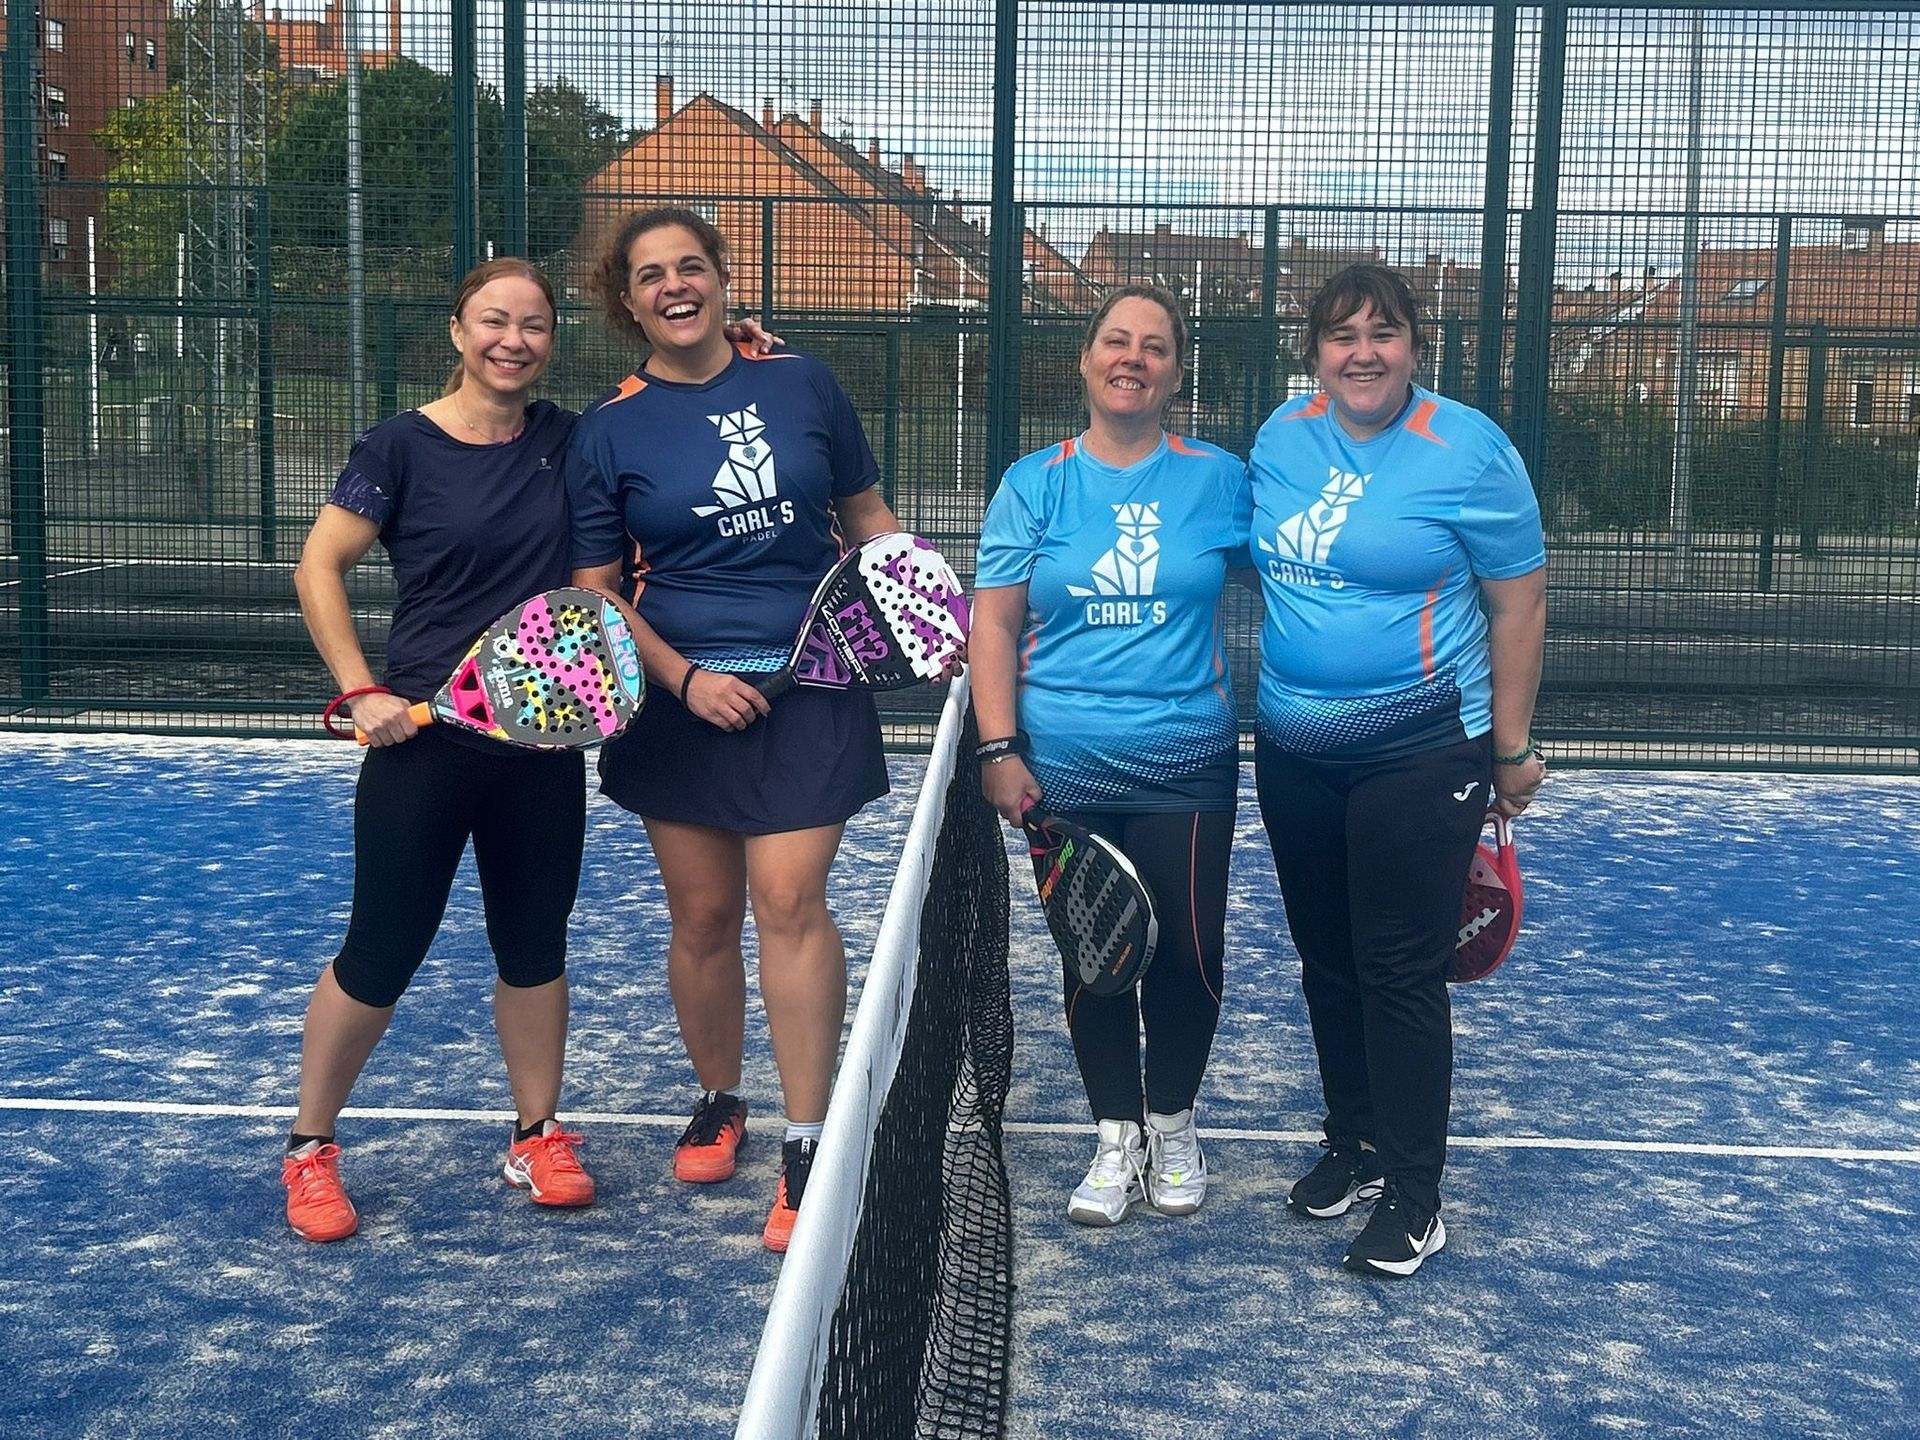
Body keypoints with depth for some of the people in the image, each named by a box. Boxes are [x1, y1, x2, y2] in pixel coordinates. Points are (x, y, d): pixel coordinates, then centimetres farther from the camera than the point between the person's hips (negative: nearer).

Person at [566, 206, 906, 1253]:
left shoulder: (801, 384, 4)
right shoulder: (609, 432, 1)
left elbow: (867, 519, 14)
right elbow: (596, 593, 2)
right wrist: (684, 678, -11)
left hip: (809, 691, -1)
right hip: (682, 700, 1)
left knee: (789, 900, -11)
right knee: (703, 917, 8)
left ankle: (805, 1147, -4)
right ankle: (717, 1102, 31)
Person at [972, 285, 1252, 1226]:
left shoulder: (1219, 479, 3)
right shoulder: (1035, 484, 2)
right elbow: (993, 622, 0)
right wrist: (999, 749, -7)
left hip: (1188, 767, 0)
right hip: (1065, 769, 0)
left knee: (1190, 950, 3)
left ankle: (1172, 1123, 27)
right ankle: (1116, 1135, 25)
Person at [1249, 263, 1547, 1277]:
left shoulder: (1467, 451, -11)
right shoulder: (1282, 436, 5)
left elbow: (1519, 604, -7)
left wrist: (1510, 750, -6)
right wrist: (1277, 685, 14)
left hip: (1419, 758, -6)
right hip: (1293, 753, 6)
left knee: (1400, 973, -2)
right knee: (1327, 963, 15)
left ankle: (1413, 1198, 10)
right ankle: (1356, 1144, 32)